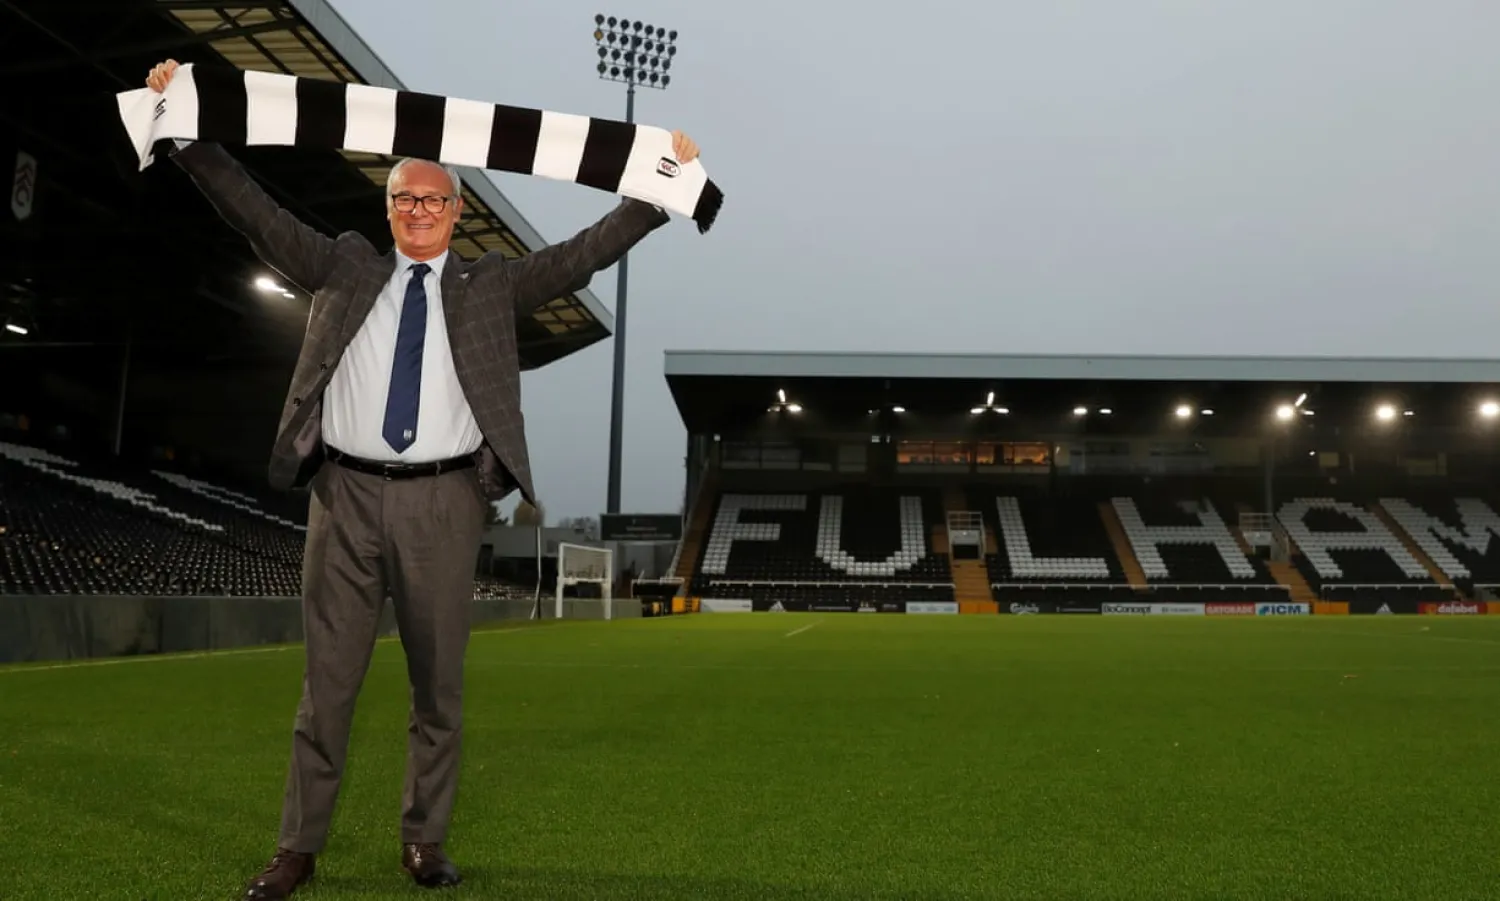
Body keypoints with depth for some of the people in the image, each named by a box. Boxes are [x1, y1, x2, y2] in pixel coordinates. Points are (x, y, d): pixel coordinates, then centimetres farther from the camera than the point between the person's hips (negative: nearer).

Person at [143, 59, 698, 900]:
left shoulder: (493, 283, 10)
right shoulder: (344, 267, 14)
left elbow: (587, 252, 5)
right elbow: (256, 210, 12)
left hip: (444, 501, 0)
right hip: (348, 492, 1)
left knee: (440, 682, 6)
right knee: (328, 680, 5)